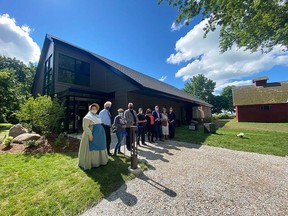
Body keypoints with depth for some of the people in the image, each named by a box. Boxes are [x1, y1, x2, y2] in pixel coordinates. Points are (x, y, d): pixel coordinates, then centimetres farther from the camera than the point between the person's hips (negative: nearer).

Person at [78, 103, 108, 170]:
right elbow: (85, 127, -19)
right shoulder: (87, 117, -11)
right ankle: (92, 163, 15)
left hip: (99, 135, 9)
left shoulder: (96, 116, 15)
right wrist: (90, 135, -25)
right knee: (92, 149, 1)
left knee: (99, 148, 16)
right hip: (92, 135, -9)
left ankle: (98, 161, 30)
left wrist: (101, 134, 17)